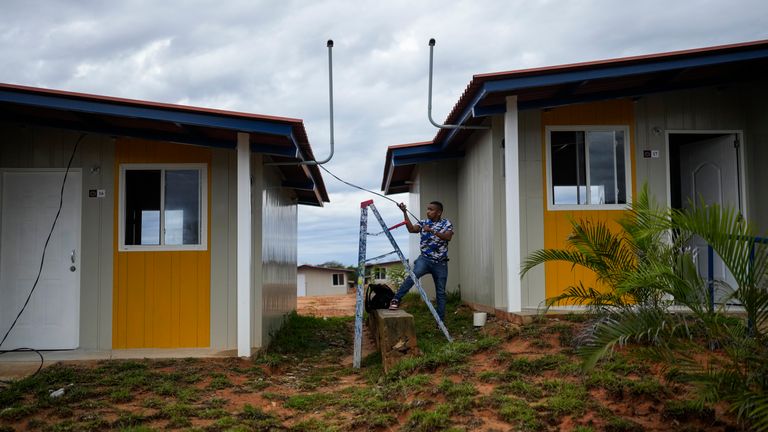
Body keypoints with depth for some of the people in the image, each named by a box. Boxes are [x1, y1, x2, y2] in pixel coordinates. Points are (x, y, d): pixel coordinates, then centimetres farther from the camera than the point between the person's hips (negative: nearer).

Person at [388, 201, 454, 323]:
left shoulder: (447, 224, 2)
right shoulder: (423, 223, 6)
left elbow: (448, 237, -17)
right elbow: (411, 229, -13)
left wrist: (432, 230, -25)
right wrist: (405, 213, -21)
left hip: (440, 263, 0)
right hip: (424, 259, 0)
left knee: (441, 292, 5)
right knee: (414, 274, -31)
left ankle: (441, 321, 14)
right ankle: (396, 299, -33)